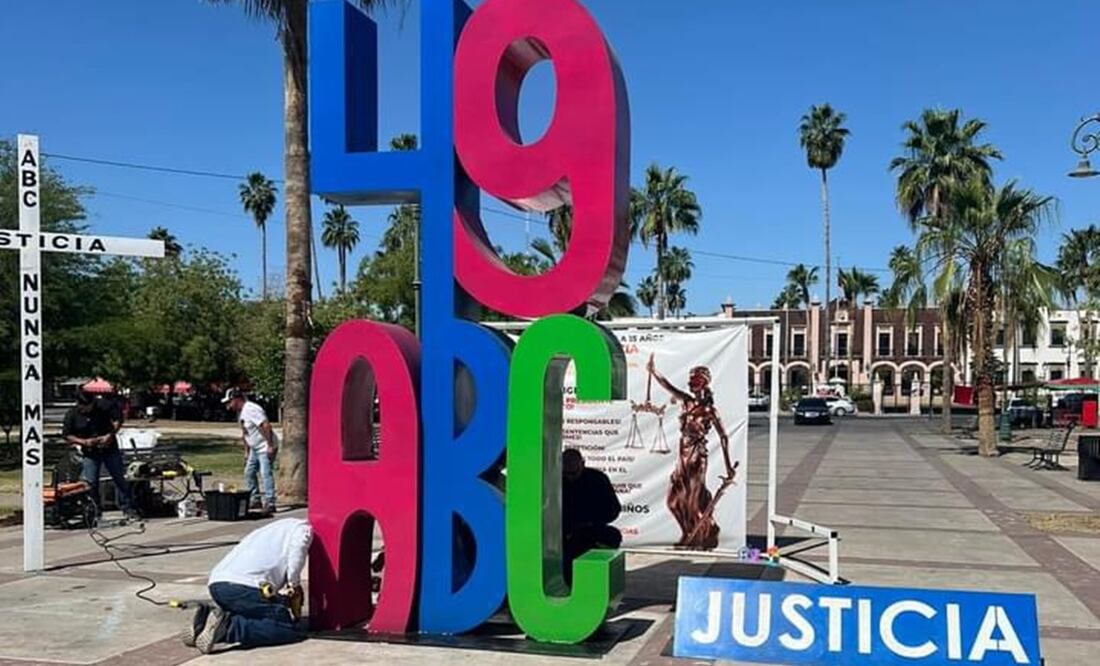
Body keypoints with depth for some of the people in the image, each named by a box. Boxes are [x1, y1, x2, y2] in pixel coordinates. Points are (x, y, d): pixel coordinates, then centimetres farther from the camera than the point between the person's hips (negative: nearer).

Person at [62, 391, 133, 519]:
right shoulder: (72, 415, -6)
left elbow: (118, 419, -4)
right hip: (90, 454, 1)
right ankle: (96, 512, 12)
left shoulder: (103, 407, -9)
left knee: (119, 479, 2)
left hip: (110, 450, 0)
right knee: (91, 484, -1)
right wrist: (83, 442, -17)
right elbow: (66, 435, -3)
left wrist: (110, 435, -17)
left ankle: (127, 508, 10)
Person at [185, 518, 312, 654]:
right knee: (291, 630, -4)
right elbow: (296, 548, -11)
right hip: (243, 586, -9)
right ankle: (228, 626, -18)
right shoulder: (302, 528, 13)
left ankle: (207, 616, 6)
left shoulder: (274, 530, 37)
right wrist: (293, 587, 0)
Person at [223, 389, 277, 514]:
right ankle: (254, 499, 22)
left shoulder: (251, 409, -20)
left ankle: (270, 503, -19)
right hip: (255, 448, 11)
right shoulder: (240, 413, 12)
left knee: (265, 473, -16)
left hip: (266, 448, -11)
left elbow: (266, 426, -27)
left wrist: (270, 446, -27)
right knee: (249, 473, 13)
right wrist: (246, 452, 20)